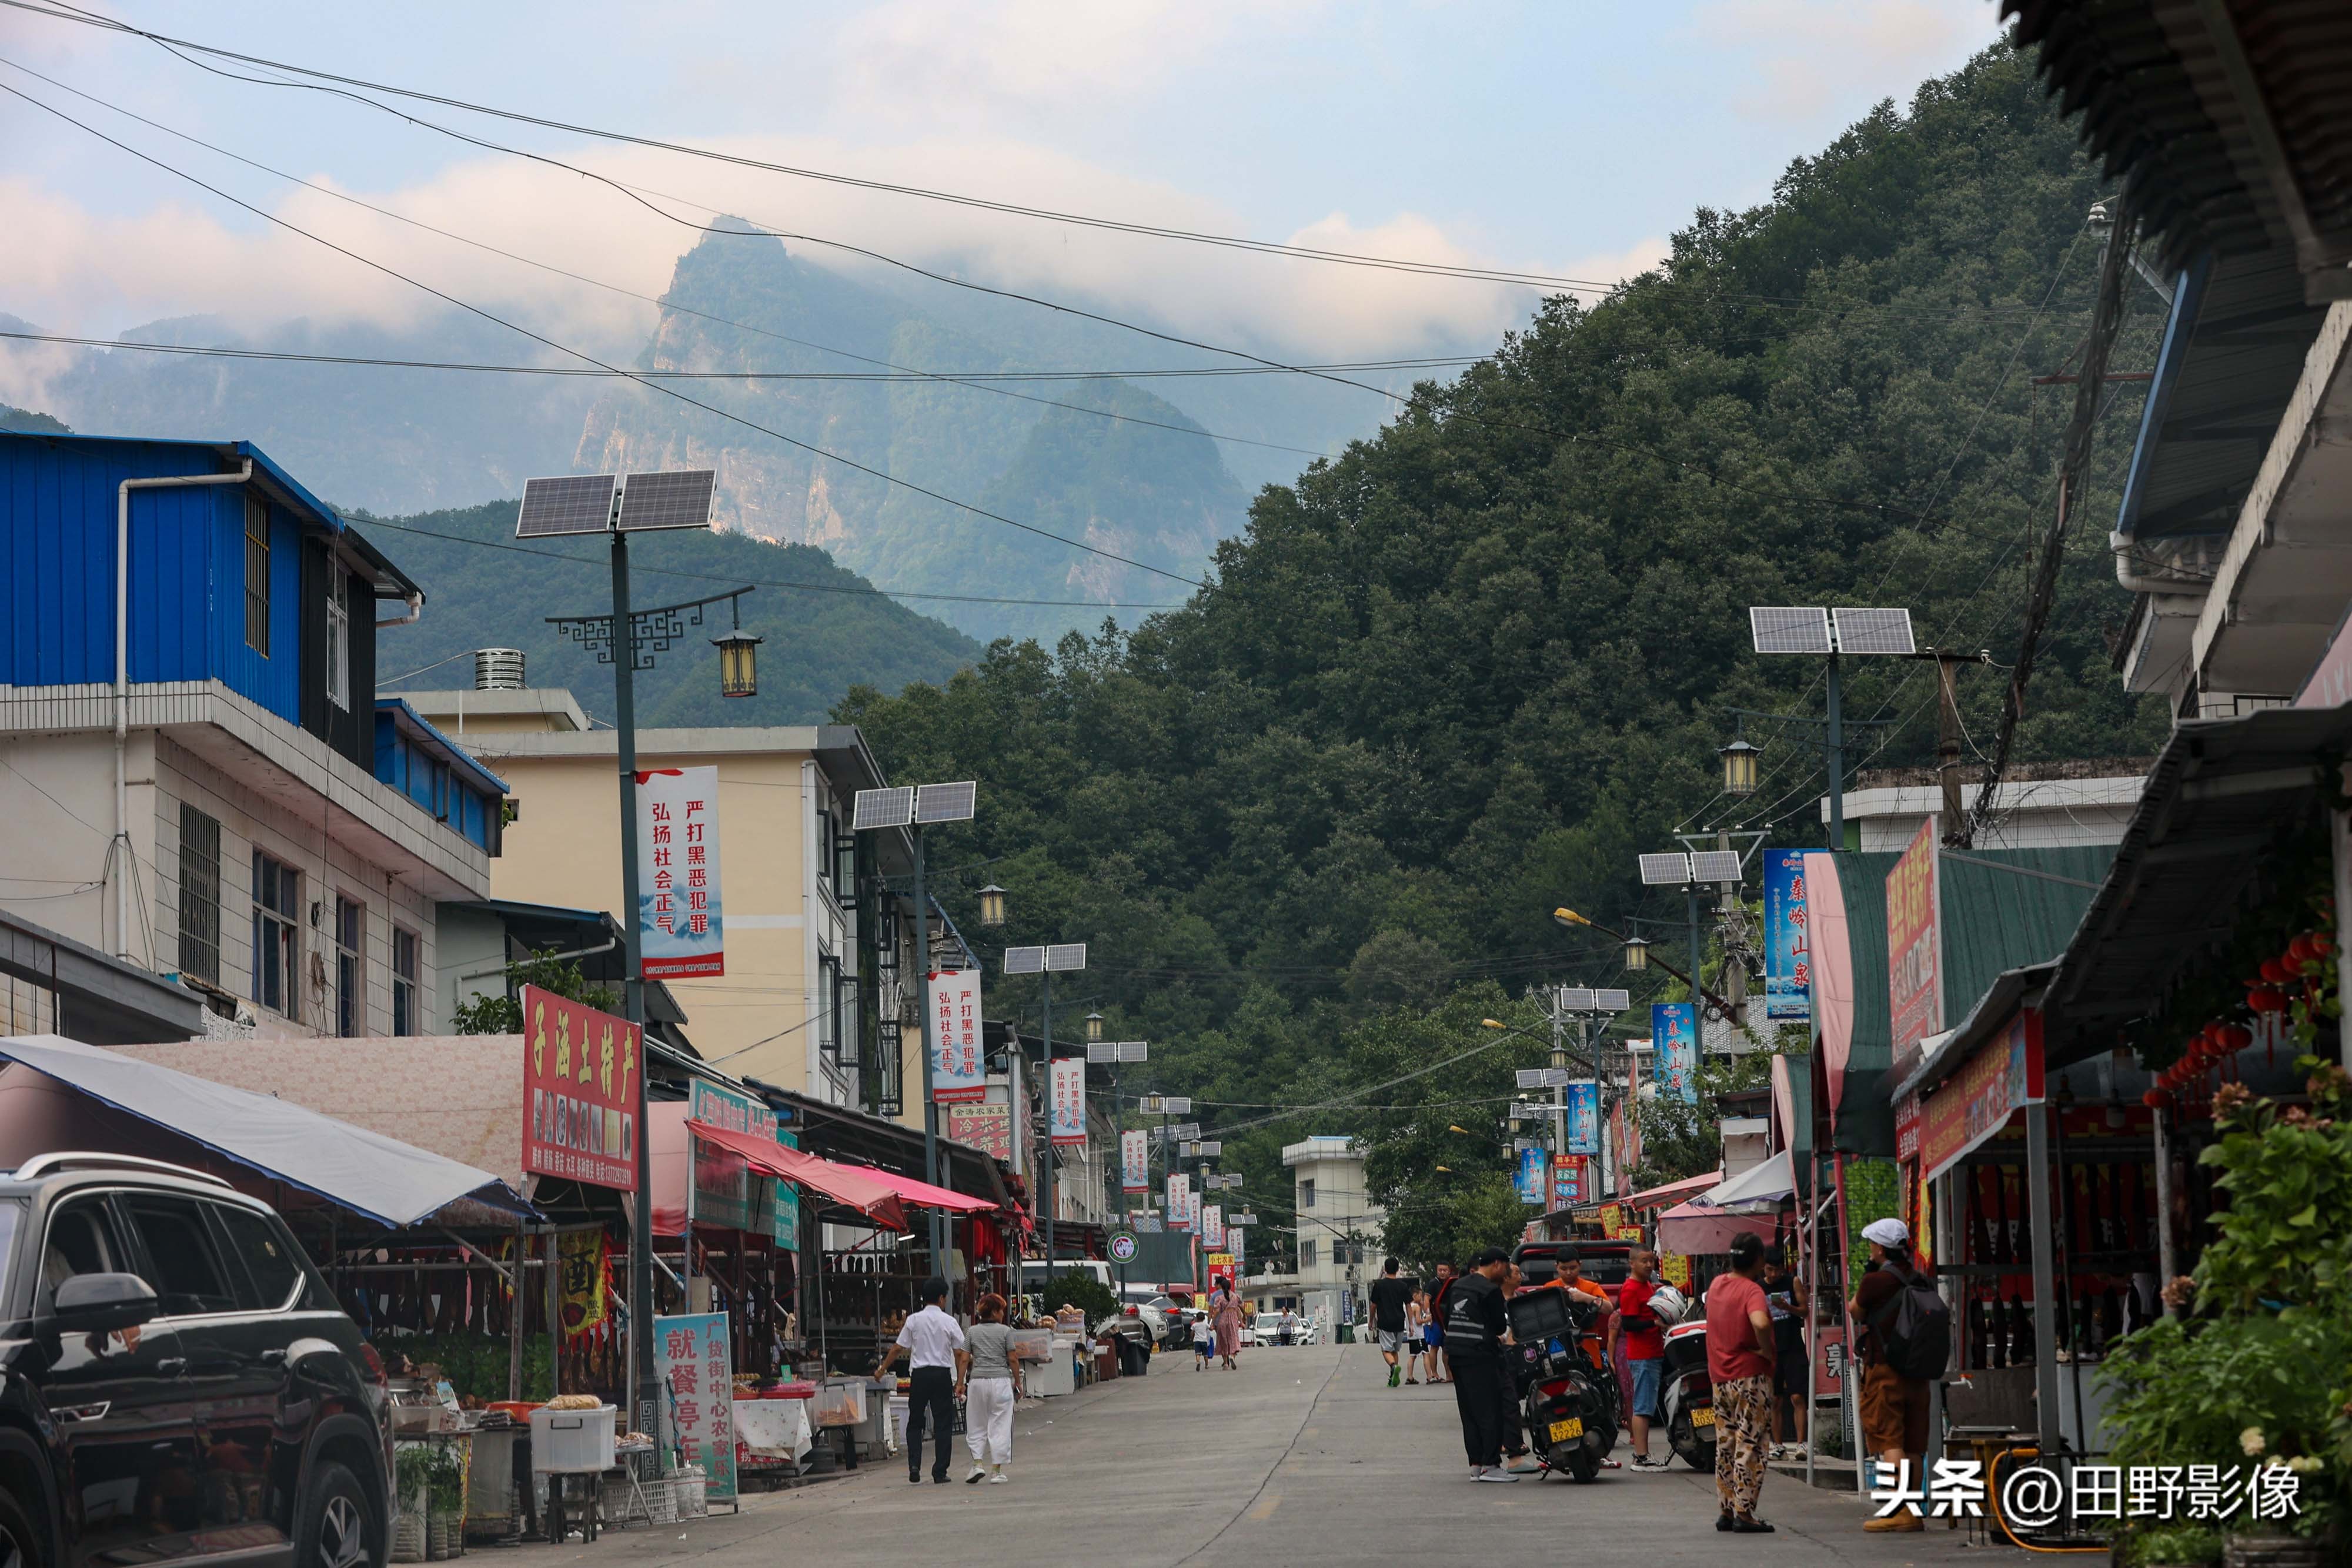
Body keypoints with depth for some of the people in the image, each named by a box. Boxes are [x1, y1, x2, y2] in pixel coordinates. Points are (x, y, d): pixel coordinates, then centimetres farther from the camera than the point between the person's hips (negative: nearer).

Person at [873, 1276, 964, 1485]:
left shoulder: (914, 1321, 0)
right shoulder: (949, 1322, -2)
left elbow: (898, 1349, 2)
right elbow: (960, 1353, -1)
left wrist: (881, 1370, 14)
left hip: (919, 1375, 1)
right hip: (942, 1375, -1)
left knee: (915, 1423, 12)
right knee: (943, 1424, 5)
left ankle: (914, 1467, -1)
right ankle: (940, 1472, 3)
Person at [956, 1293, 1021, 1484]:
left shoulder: (972, 1332, 5)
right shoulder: (1005, 1331, -2)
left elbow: (964, 1359, 1)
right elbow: (1012, 1359, -3)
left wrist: (960, 1383, 5)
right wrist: (1018, 1382, 7)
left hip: (977, 1380, 2)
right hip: (1001, 1380, -2)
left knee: (976, 1426, 12)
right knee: (1000, 1427, 4)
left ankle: (977, 1464, -2)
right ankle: (997, 1471, 4)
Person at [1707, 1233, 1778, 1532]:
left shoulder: (1716, 1284, 9)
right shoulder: (1751, 1291, -15)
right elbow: (1760, 1324, -34)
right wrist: (1769, 1352, -17)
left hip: (1720, 1378, 7)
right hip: (1750, 1376, -7)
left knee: (1726, 1446, 13)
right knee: (1750, 1446, -4)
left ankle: (1727, 1511, 17)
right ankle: (1744, 1514, -6)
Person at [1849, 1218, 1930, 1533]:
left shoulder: (1876, 1281, -12)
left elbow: (1855, 1311, 5)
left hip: (1884, 1373, -7)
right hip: (1916, 1373, 7)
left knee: (1889, 1443, -7)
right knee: (1913, 1447, 10)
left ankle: (1899, 1511, -15)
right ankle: (1913, 1511, 13)